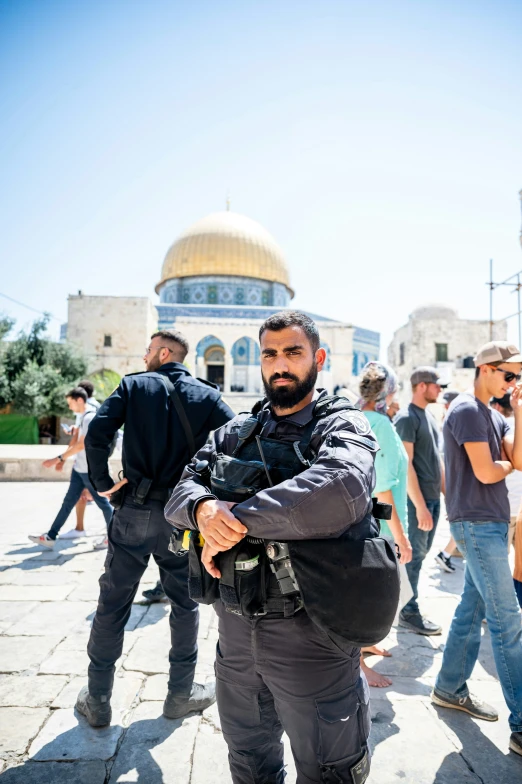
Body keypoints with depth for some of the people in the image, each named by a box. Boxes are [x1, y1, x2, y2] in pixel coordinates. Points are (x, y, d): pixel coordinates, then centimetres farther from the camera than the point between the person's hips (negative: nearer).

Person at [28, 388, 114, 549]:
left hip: (90, 470, -9)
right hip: (79, 469, 9)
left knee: (102, 503, 4)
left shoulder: (90, 417, -20)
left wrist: (58, 458, -21)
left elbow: (81, 445, -23)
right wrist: (63, 459, 18)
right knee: (68, 502, 11)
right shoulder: (82, 417, 11)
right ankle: (50, 537, 17)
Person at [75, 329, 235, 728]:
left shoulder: (134, 385, 0)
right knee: (185, 603, 17)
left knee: (112, 605, 15)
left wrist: (103, 482, 0)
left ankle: (97, 701, 28)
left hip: (134, 512, 0)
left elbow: (97, 433, -12)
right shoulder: (207, 395, 1)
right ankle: (181, 693, 29)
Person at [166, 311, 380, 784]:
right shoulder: (236, 433, 6)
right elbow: (181, 491, -1)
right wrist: (202, 508, -25)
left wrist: (239, 518, -26)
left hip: (311, 638, -5)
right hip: (235, 633, 5)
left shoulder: (342, 425, -11)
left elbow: (341, 490, -33)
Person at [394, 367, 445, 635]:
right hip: (418, 499, -9)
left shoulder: (429, 416, 14)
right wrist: (420, 506, -18)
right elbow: (406, 464, -17)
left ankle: (406, 601, 30)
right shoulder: (406, 417, -13)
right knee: (414, 555, 1)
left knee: (421, 552, 16)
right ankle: (409, 612, 15)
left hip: (433, 497, 9)